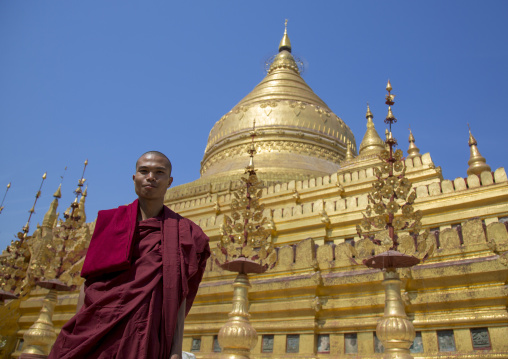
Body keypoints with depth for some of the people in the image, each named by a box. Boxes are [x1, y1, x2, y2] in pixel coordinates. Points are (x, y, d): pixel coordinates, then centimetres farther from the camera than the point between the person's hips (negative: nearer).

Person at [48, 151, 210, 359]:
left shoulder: (181, 232, 6)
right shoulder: (108, 221, 12)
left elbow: (179, 293, 1)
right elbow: (89, 280, 11)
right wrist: (76, 332, 2)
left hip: (141, 334, -1)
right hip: (94, 329, 2)